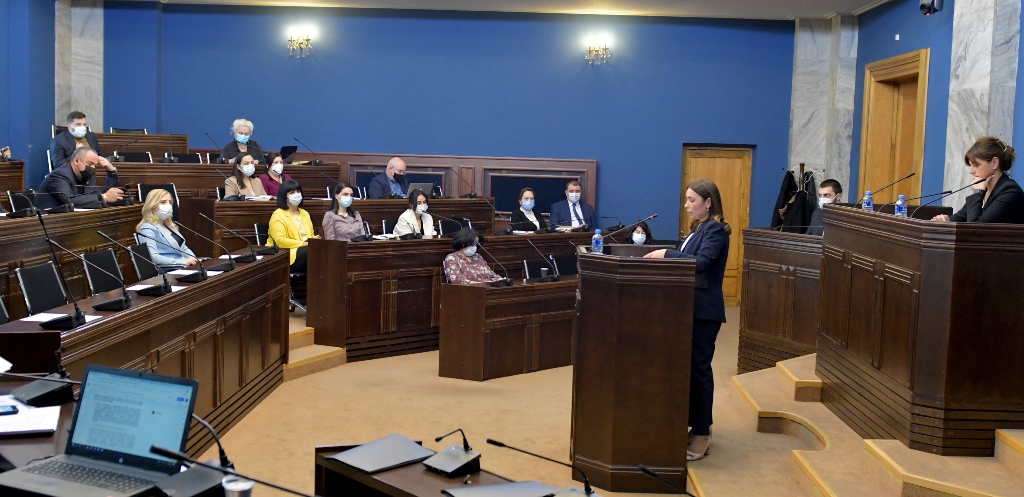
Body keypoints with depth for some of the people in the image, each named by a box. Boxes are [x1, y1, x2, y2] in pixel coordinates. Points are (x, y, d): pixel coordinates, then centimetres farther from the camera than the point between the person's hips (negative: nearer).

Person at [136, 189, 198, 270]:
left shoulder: (169, 225, 22)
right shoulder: (147, 229, -5)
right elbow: (153, 257, -18)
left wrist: (194, 260, 3)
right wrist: (184, 262, -21)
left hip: (185, 267, 9)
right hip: (167, 271, -8)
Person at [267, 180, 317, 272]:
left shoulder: (305, 213, 22)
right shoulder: (278, 215, -3)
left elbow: (311, 235, 21)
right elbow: (280, 241, -14)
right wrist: (303, 244, -16)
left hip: (306, 250, 6)